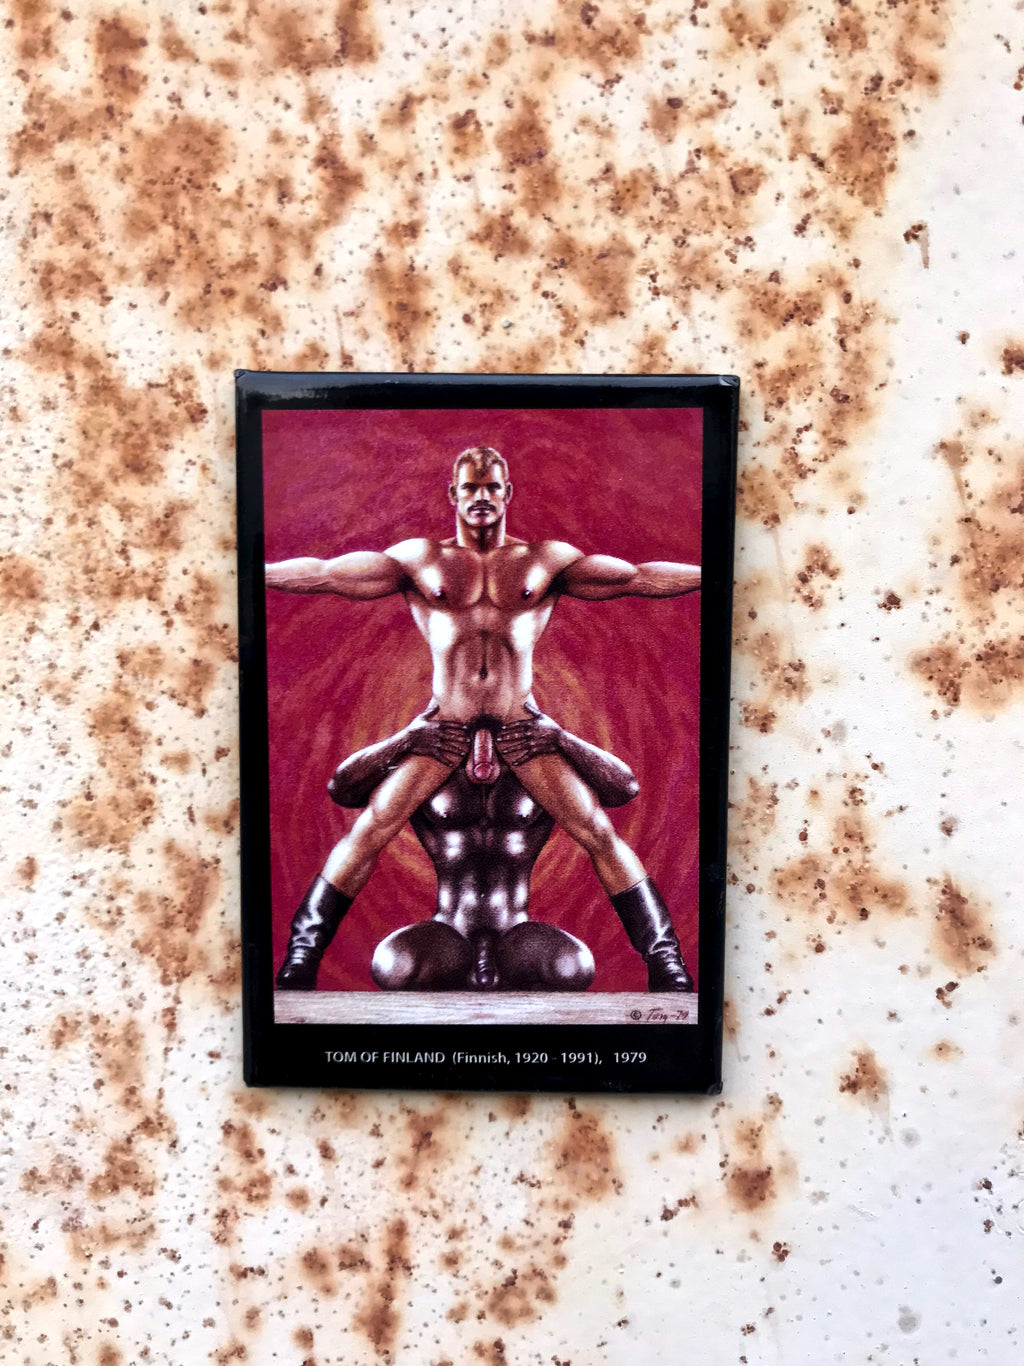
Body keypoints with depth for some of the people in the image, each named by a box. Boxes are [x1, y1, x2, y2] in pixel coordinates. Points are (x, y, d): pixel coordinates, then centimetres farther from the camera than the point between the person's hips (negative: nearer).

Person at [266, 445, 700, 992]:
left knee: (600, 834, -7)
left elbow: (641, 578, 4)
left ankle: (666, 964, 5)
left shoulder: (547, 560, 7)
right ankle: (300, 959, 6)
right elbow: (322, 573, 4)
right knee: (368, 831, -9)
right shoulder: (419, 559, 7)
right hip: (445, 723, 0)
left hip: (522, 723, 0)